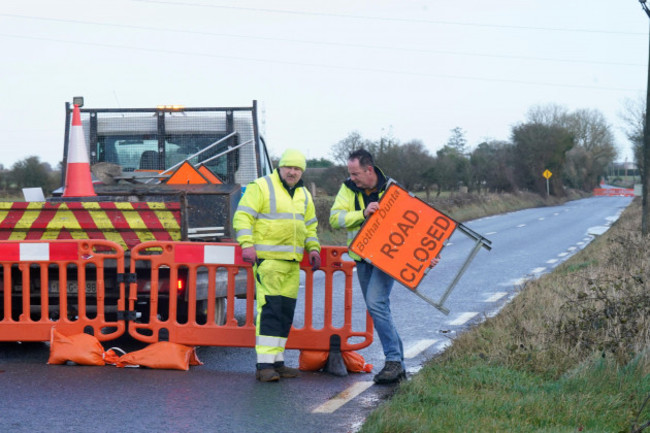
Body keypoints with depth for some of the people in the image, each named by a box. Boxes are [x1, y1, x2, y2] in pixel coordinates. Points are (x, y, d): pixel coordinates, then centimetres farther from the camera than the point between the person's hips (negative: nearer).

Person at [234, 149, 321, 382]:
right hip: (268, 258, -8)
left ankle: (277, 361, 15)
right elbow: (243, 216, -8)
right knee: (270, 309, -14)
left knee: (286, 311, 8)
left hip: (292, 262, 8)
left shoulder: (304, 195, 20)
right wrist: (247, 244, -19)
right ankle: (264, 365, -16)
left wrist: (313, 248, 12)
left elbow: (310, 225, 28)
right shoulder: (261, 187, -3)